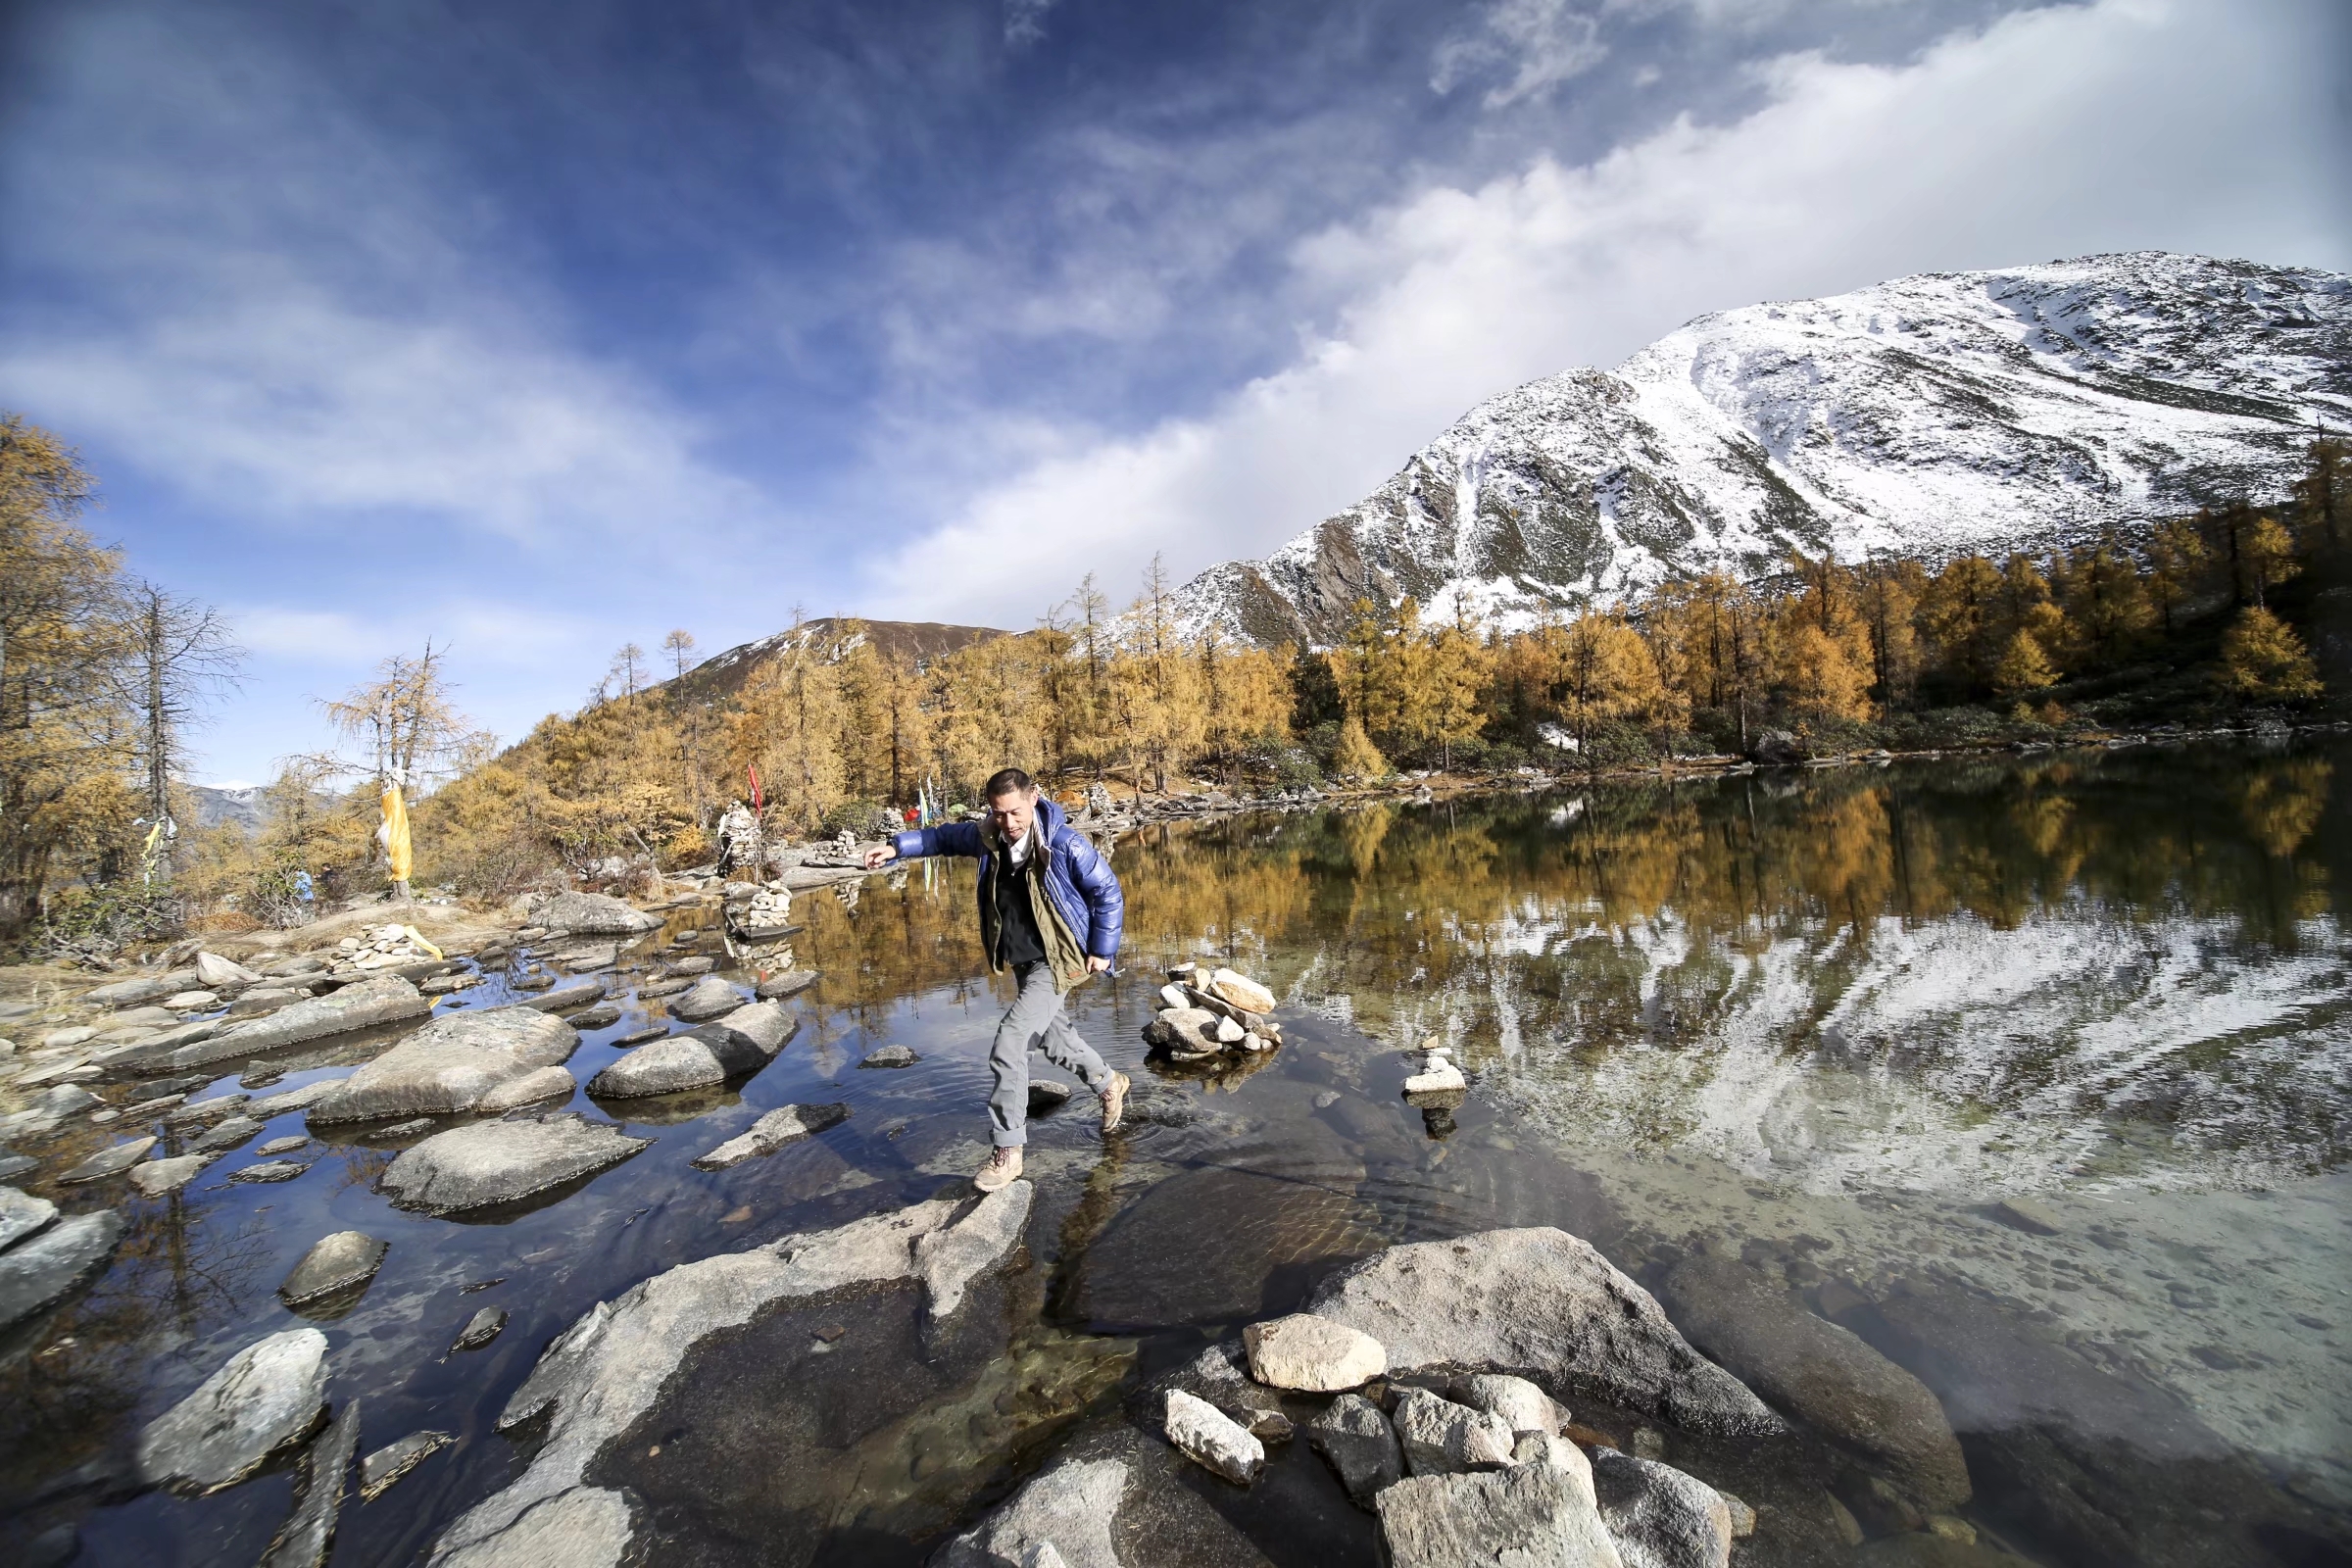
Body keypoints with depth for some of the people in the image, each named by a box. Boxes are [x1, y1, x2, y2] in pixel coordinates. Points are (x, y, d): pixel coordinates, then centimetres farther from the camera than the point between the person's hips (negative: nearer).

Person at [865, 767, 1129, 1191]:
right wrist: (896, 847, 6)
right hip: (1022, 961, 7)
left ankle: (1006, 1151, 3)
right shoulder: (986, 836, -7)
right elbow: (945, 836, 14)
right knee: (1050, 1035, 22)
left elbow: (1109, 893, -14)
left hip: (1057, 961, -7)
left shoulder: (1064, 844, -24)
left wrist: (1102, 950, -11)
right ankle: (1109, 1084, 47)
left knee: (1007, 1047, -13)